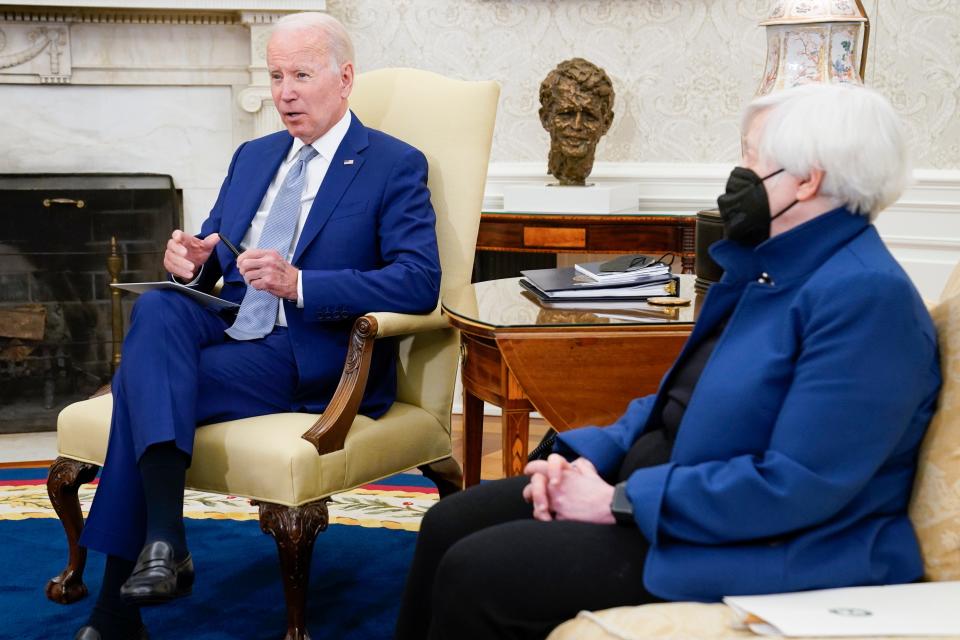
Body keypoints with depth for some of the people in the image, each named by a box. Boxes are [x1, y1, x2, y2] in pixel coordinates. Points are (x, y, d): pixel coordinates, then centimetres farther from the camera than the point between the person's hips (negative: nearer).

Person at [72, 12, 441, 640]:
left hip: (315, 363, -6)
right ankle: (163, 540, -34)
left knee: (142, 381, -25)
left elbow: (420, 282, -14)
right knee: (158, 307, -28)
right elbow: (210, 261, 23)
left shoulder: (395, 166, -1)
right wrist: (190, 259, -4)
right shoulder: (253, 156, 21)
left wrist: (298, 283, -24)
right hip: (229, 331, 6)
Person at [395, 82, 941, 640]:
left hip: (755, 551, -10)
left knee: (477, 574, -17)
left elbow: (798, 484, -27)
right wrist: (587, 455, 1)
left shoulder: (868, 295, -20)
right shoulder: (769, 267, 12)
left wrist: (621, 502, -21)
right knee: (450, 525, 4)